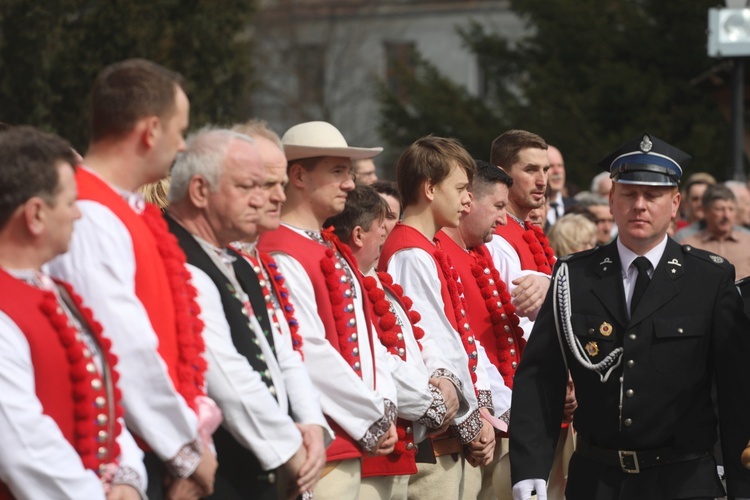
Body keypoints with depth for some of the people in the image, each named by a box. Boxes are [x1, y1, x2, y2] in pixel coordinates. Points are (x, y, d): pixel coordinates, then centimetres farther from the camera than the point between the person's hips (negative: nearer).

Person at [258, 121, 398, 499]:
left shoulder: (333, 251, 16)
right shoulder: (281, 255, -14)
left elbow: (363, 335, 16)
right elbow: (309, 354, -20)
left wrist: (383, 407, 1)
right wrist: (374, 417, -12)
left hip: (351, 446, 9)